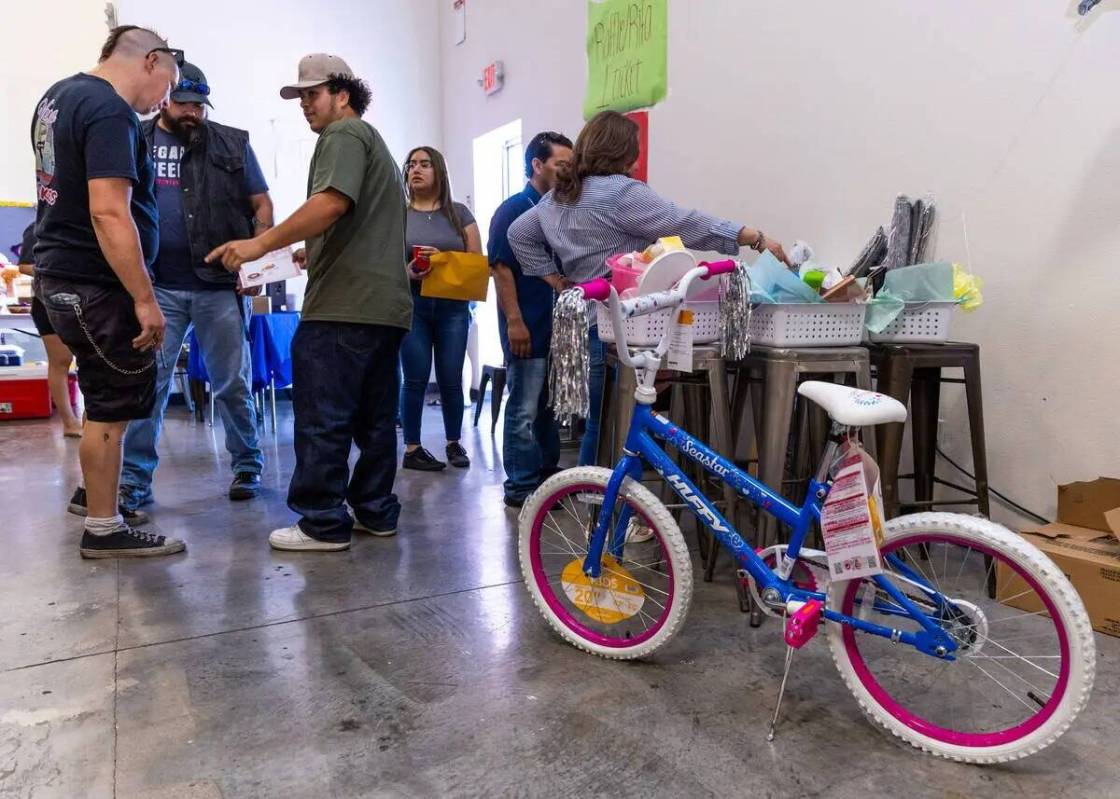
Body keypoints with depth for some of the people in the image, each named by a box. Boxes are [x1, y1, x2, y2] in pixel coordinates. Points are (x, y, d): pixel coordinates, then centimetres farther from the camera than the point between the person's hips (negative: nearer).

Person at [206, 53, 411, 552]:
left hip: (344, 306, -10)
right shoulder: (375, 142, 28)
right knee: (374, 417, 12)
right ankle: (376, 512, 18)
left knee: (321, 417, -5)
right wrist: (315, 253, 34)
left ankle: (323, 524, 0)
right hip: (386, 304, 10)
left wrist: (262, 243, -20)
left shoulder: (343, 134, -2)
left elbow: (331, 202, -21)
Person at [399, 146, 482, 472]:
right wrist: (406, 271, -19)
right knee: (415, 379, -1)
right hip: (411, 306, -1)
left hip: (453, 307, 1)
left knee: (451, 379, 3)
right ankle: (412, 448, 8)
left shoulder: (459, 213, 9)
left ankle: (454, 443, 18)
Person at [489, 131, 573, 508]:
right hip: (528, 327, -8)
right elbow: (501, 267, -13)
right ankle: (521, 486, 7)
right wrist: (514, 321, -20)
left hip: (558, 325, 8)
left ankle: (548, 474, 27)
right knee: (525, 409, -2)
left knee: (550, 405, 15)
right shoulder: (514, 210, -7)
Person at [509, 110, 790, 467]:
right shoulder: (621, 192, -12)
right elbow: (687, 225, -14)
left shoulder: (557, 196, 14)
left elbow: (518, 234, 23)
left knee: (598, 424, 16)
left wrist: (556, 280, 16)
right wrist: (758, 239, -8)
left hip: (582, 321, 9)